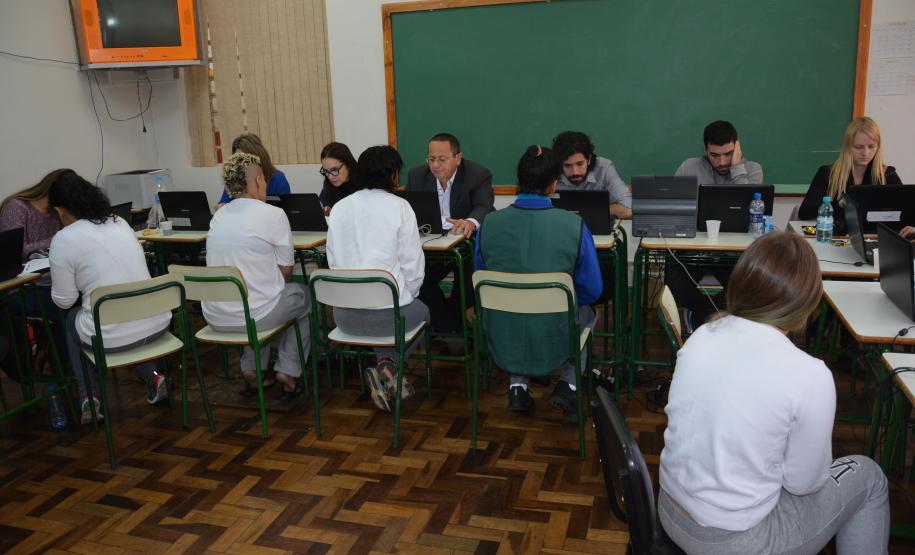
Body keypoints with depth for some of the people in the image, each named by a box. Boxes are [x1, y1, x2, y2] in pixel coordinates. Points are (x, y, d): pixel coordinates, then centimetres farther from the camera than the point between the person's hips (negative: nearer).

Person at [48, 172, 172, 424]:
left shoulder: (64, 239, -9)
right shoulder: (120, 223, 8)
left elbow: (63, 301, -3)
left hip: (113, 337, -5)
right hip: (158, 324, 5)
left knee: (71, 319, 29)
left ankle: (89, 398, 22)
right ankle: (152, 377, 21)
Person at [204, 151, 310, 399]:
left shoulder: (218, 216, 8)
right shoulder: (273, 214, -9)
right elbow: (286, 271, -4)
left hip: (215, 317, 6)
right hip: (254, 314, -6)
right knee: (304, 296, 23)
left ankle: (251, 369, 28)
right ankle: (287, 371, 17)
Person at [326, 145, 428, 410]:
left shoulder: (339, 207, 6)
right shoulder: (399, 206, -6)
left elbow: (333, 260, 11)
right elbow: (413, 263, -6)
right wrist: (406, 296, 11)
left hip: (344, 314, 5)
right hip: (388, 313, -4)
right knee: (421, 311, 30)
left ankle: (385, 363, 18)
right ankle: (388, 367, 10)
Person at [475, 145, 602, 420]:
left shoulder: (488, 224, -10)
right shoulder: (574, 225, -16)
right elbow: (592, 290, -5)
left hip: (502, 342, 2)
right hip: (553, 344, -1)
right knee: (587, 313, 33)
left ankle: (517, 386, 26)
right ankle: (567, 385, 20)